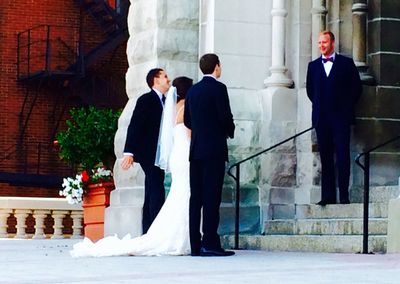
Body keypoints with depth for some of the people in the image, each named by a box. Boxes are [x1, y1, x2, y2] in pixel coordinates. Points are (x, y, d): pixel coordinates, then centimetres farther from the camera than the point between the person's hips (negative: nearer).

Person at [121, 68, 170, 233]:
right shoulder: (146, 100, -8)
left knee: (151, 197, 9)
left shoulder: (164, 101, 15)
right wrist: (129, 152, -23)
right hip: (148, 154, -8)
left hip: (158, 155, 8)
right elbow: (134, 126, -14)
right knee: (157, 195, -14)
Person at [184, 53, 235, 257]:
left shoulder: (192, 91, 12)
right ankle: (210, 243, -11)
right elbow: (225, 117, -12)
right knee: (211, 197, -8)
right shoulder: (218, 88, -7)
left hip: (196, 148, 6)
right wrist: (230, 131, 7)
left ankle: (195, 244, 5)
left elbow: (187, 120, 14)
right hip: (214, 148, -6)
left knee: (196, 197, 5)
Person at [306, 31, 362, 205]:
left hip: (341, 116, -3)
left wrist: (347, 106, 3)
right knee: (325, 157, 2)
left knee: (342, 156, -6)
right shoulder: (313, 66, 14)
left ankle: (344, 195, -5)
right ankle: (327, 196, 3)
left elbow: (356, 88, 6)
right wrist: (319, 105, 10)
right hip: (321, 118, 3)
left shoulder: (346, 63, 5)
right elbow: (310, 90, 19)